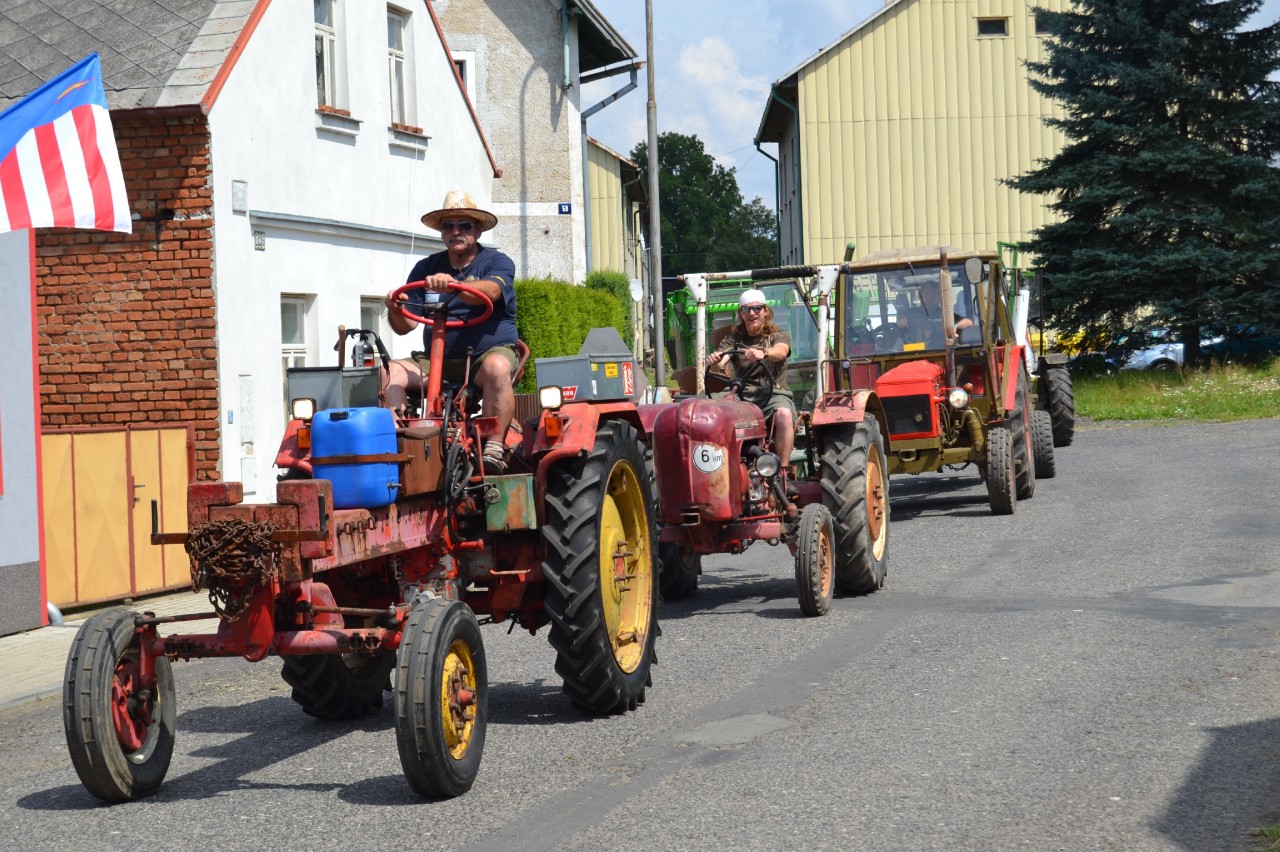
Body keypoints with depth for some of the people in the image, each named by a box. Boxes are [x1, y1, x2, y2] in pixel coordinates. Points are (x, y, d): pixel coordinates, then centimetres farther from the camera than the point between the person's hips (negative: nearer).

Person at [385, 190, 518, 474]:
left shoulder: (497, 263, 2)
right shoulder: (426, 268, 13)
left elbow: (489, 291, -23)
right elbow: (405, 325, 9)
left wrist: (452, 285, -42)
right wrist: (395, 310, -16)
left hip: (490, 352, -4)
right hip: (437, 361, 4)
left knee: (497, 367, -38)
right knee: (391, 373, -22)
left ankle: (494, 448, -38)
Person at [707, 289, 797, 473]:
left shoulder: (779, 336, 11)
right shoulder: (733, 339, 17)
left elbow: (780, 351, -14)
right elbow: (721, 359, -3)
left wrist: (763, 353, -39)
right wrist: (715, 360, -30)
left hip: (774, 393, -2)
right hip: (742, 396, 2)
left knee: (784, 414, -37)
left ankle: (783, 471, -34)